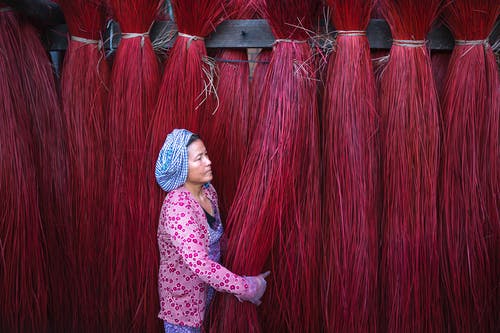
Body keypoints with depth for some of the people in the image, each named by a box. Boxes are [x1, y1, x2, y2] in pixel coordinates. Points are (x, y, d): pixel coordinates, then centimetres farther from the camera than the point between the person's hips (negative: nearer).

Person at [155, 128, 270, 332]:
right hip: (182, 296, -7)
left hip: (206, 289, 7)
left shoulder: (208, 191, -4)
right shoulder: (177, 206, -29)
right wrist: (248, 288, -31)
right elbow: (198, 263, -36)